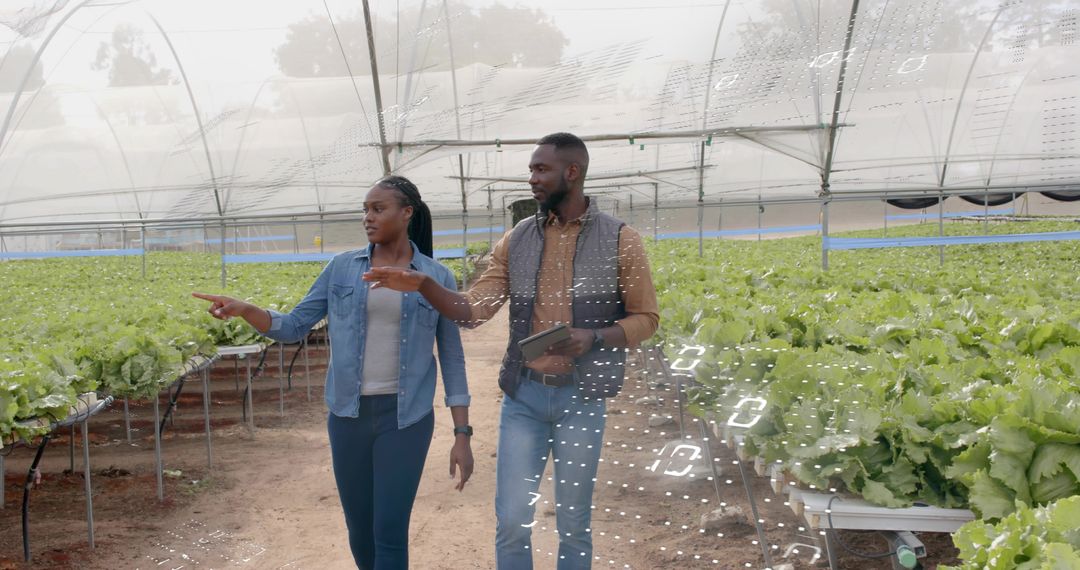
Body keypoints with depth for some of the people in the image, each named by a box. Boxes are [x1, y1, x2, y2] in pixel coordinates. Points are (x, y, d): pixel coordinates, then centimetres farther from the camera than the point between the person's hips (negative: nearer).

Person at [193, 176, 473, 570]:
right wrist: (243, 309, -15)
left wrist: (462, 435, -2)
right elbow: (294, 327, 5)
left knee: (390, 533, -5)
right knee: (359, 529, 12)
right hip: (349, 415, 3)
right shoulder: (342, 268, 4)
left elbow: (452, 359, 2)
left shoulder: (437, 277, -1)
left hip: (406, 418, -3)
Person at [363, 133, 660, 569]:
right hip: (522, 395, 2)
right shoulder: (515, 241, 3)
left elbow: (645, 318, 0)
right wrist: (422, 284, -18)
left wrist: (594, 338, -18)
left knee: (573, 526, 10)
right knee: (512, 522, 4)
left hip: (580, 398, -2)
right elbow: (473, 310, -1)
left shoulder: (621, 241, -5)